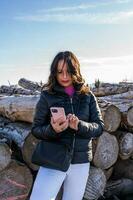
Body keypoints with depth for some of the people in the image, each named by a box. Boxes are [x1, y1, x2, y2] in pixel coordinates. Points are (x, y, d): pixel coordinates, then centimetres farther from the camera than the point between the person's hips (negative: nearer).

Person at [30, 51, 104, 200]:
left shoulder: (88, 96, 1)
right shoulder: (47, 96, -4)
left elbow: (99, 127, -2)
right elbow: (36, 129, -3)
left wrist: (79, 126, -22)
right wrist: (52, 129, -24)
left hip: (81, 162, 2)